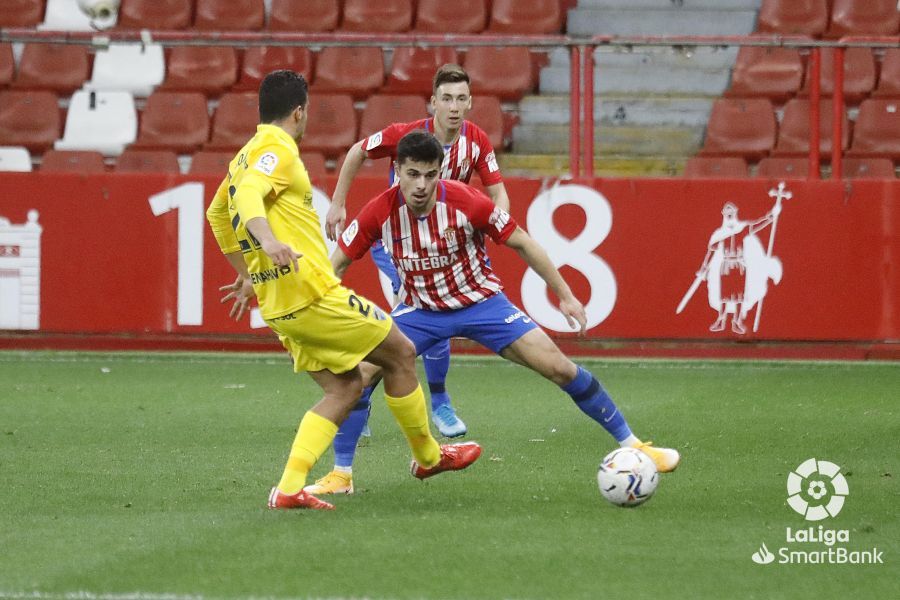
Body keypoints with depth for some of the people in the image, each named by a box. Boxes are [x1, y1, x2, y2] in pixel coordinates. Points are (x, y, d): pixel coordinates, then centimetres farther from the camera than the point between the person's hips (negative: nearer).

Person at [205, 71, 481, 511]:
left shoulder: (245, 156, 18)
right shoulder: (277, 149, -11)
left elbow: (218, 213, 33)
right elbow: (248, 195, -30)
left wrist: (246, 273, 39)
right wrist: (268, 241, -47)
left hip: (279, 306, 10)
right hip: (311, 291, -10)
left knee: (345, 387, 13)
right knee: (401, 354, 7)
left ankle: (289, 487, -2)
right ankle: (428, 456, 23)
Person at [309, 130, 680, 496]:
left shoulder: (465, 202, -23)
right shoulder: (380, 212, -19)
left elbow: (521, 243, -10)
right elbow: (337, 263, -5)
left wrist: (565, 296, -7)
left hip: (480, 301, -1)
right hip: (420, 310, 2)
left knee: (559, 368, -10)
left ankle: (631, 445, 4)